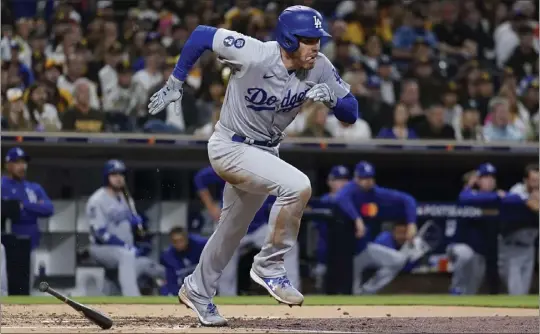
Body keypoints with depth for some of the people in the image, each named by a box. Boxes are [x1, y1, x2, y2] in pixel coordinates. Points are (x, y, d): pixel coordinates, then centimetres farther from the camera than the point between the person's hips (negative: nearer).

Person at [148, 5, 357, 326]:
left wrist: (330, 97, -30)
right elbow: (201, 35, -15)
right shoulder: (254, 55, -27)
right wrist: (175, 84, -10)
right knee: (298, 186, -28)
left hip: (265, 153, 7)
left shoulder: (320, 68, -13)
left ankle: (197, 290, 44)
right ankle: (269, 265, -12)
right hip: (230, 147, -7)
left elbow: (351, 113, -8)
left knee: (233, 230, 21)